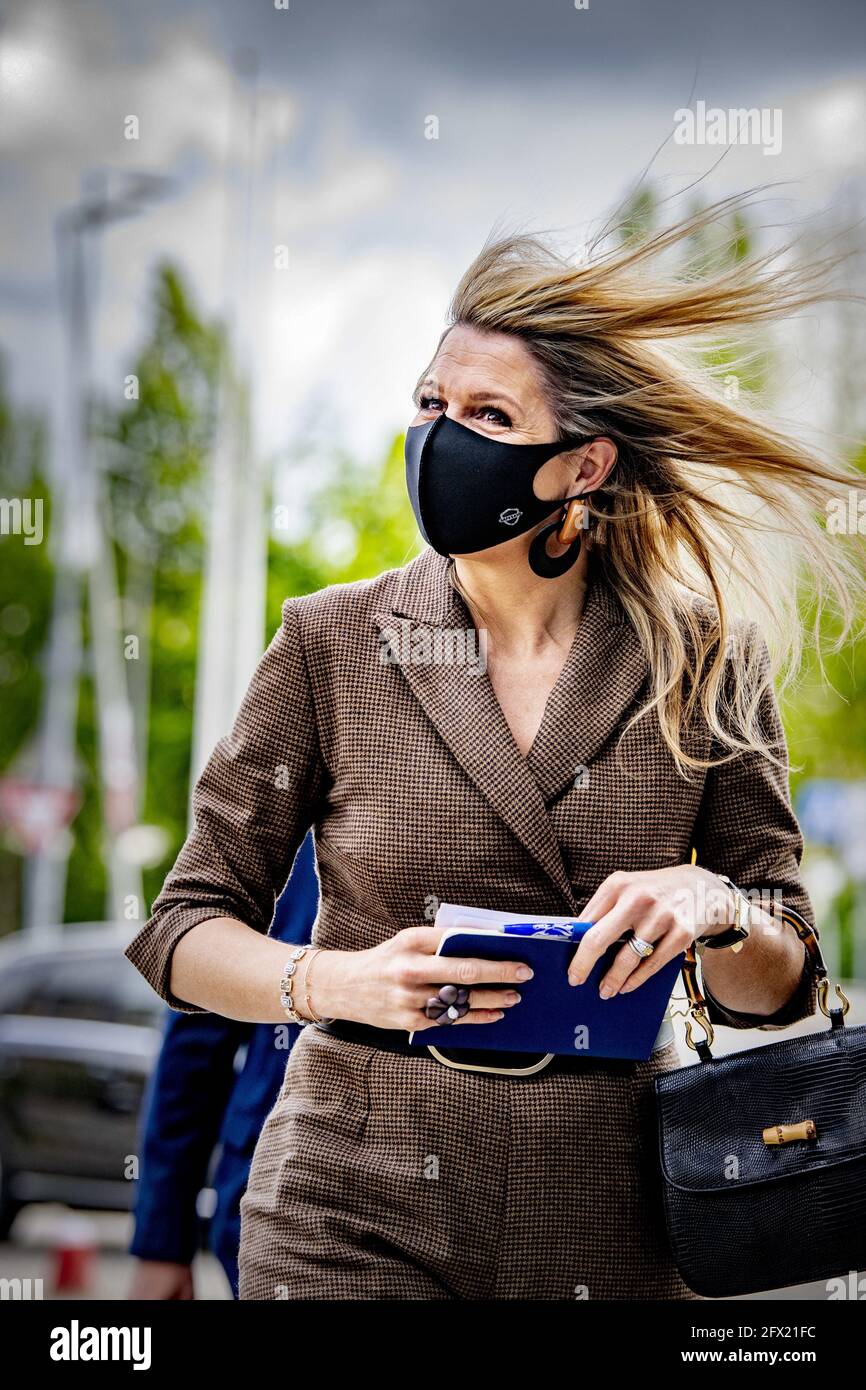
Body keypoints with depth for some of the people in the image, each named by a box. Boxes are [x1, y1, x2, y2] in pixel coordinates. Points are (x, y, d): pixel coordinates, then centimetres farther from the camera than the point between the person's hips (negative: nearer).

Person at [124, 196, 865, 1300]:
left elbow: (776, 991, 4)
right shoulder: (333, 645, -3)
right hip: (355, 1215, -1)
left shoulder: (702, 668, -2)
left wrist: (713, 910, -18)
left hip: (607, 1231, 1)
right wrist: (339, 982, -19)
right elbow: (187, 936, 0)